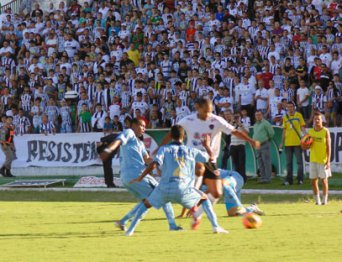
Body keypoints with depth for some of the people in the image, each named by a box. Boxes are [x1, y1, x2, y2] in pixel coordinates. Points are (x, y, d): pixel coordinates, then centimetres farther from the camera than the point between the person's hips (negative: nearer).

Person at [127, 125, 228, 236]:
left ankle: (130, 230, 13)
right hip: (183, 189, 0)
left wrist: (140, 178, 2)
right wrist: (207, 146, 47)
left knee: (146, 204, 25)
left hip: (164, 189, 0)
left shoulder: (164, 149, 9)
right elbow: (210, 156, 26)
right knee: (204, 199, 25)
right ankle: (215, 226, 11)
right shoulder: (191, 151, 14)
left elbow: (154, 164, -6)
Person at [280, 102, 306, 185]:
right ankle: (289, 180, 12)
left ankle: (300, 179, 1)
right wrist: (282, 142, 11)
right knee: (288, 162, 7)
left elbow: (302, 127, 2)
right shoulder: (285, 117, 9)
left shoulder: (298, 115, 1)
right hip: (288, 143, 3)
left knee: (299, 161, -3)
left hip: (297, 142, -3)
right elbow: (284, 130, 13)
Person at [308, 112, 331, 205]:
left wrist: (328, 161, -13)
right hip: (313, 160, 4)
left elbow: (329, 147, -8)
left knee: (324, 180, 0)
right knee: (313, 181, 3)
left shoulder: (325, 131, -6)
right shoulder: (310, 131, 6)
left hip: (323, 160, -4)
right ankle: (317, 200, 14)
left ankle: (325, 200, 10)